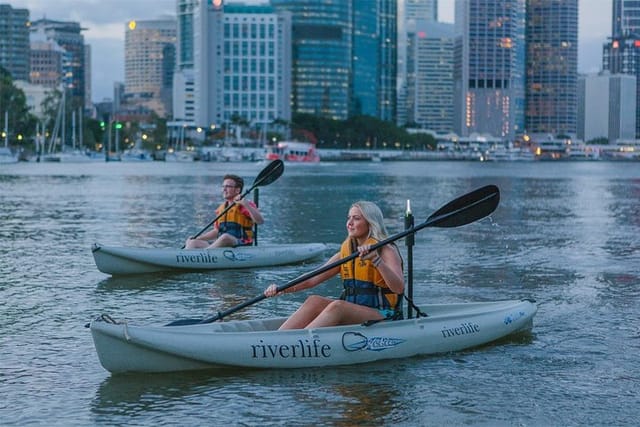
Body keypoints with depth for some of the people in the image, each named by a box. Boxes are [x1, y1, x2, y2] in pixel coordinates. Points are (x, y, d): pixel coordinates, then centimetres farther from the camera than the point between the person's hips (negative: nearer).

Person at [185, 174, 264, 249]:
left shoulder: (245, 206, 0)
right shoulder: (221, 209, 20)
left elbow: (260, 221, -16)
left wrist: (245, 204, -23)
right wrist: (197, 238, 17)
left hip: (242, 247, -7)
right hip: (222, 244, 7)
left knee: (225, 237, -38)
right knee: (192, 243, -8)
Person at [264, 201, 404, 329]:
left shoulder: (386, 250, -5)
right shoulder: (345, 252, 13)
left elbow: (399, 288, -21)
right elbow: (312, 279, 5)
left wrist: (376, 260, -32)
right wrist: (283, 289, -11)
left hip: (384, 316, -6)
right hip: (351, 313, 6)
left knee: (337, 306, -31)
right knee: (315, 301, -18)